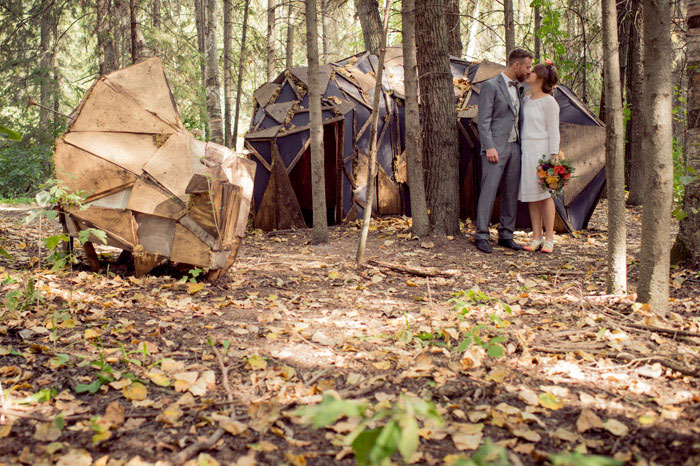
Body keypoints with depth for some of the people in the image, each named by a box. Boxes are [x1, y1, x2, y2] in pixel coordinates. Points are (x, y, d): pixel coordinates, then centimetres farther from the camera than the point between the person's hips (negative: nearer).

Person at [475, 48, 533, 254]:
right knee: (489, 191, -9)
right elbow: (483, 121, -11)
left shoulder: (518, 88, 18)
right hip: (495, 149, -7)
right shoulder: (490, 86, -5)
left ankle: (506, 235, 15)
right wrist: (489, 147, -19)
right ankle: (481, 236, -4)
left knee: (511, 193, 8)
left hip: (514, 148, 8)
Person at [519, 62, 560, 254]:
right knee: (531, 195, 6)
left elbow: (553, 132, -9)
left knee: (545, 194, -3)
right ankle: (536, 238, 12)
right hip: (526, 149, 7)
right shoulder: (526, 100, 14)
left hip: (542, 150, -7)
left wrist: (553, 158, -13)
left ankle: (549, 239, 3)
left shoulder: (549, 102, -6)